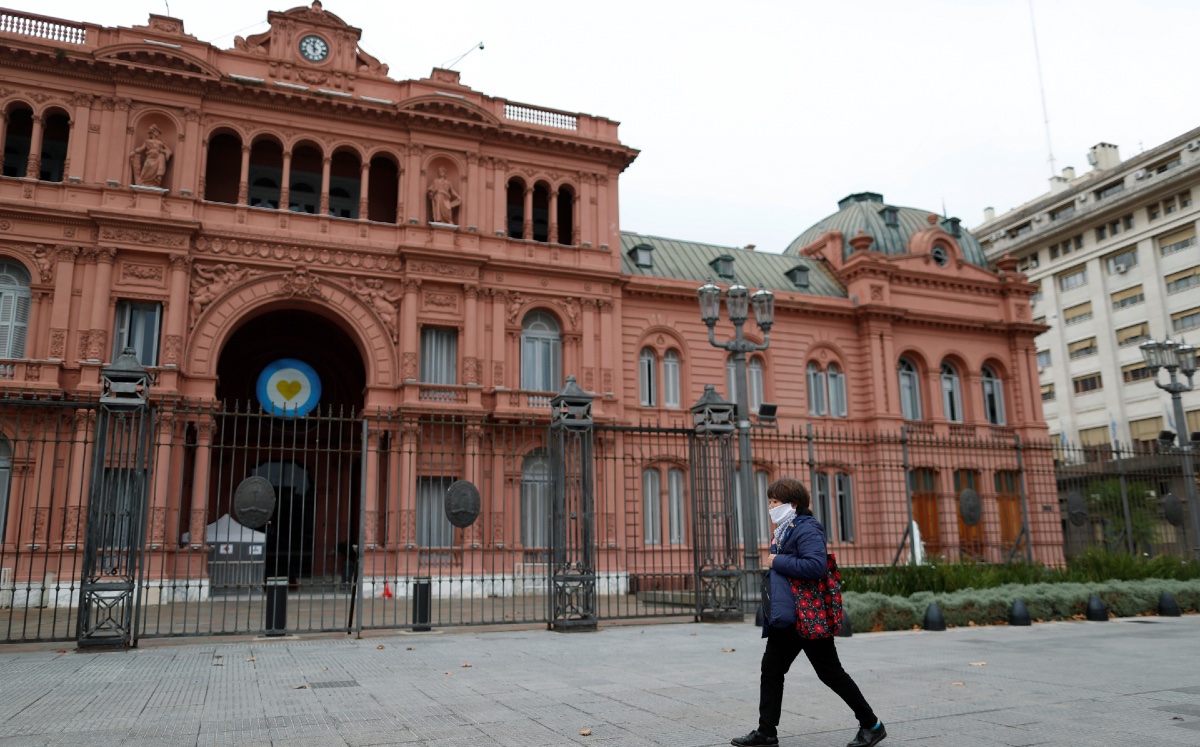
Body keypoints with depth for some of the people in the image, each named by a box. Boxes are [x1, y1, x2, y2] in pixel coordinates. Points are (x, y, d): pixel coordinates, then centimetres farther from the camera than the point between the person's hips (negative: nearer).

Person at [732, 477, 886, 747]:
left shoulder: (806, 529, -16)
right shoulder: (785, 531, 15)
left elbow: (817, 565, -30)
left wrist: (778, 562, -22)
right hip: (786, 619, 10)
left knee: (830, 673, 1)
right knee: (770, 670, 8)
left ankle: (871, 725, 17)